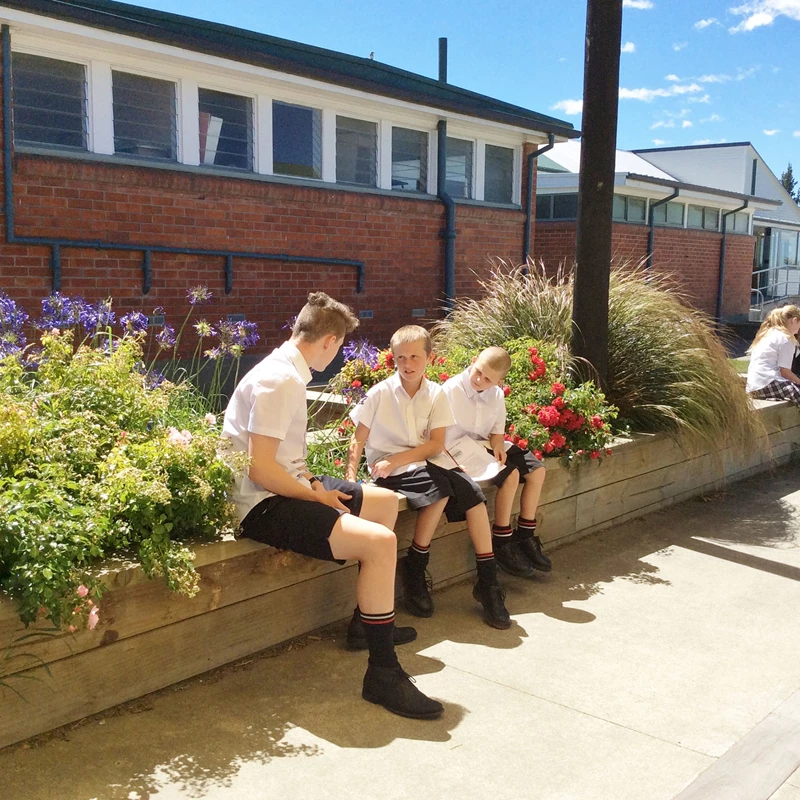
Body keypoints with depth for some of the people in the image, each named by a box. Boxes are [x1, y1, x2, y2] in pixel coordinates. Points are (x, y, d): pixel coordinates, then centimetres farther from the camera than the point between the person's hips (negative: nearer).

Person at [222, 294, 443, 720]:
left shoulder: (286, 370, 10)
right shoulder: (280, 381, -21)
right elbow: (261, 468, -26)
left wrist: (314, 481, 2)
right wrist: (318, 496, -14)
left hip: (288, 488, 11)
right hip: (264, 505, -11)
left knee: (386, 502, 19)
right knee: (380, 541, -25)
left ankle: (369, 621, 30)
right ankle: (383, 674, -12)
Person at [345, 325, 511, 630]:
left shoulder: (436, 394, 0)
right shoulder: (380, 393, -7)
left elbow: (436, 444, -6)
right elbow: (358, 439, -4)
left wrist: (396, 460, -17)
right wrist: (350, 478, -14)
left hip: (423, 463, 4)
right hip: (387, 470, -4)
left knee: (472, 493, -15)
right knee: (440, 490, -29)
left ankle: (487, 582, -7)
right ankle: (414, 571, -14)